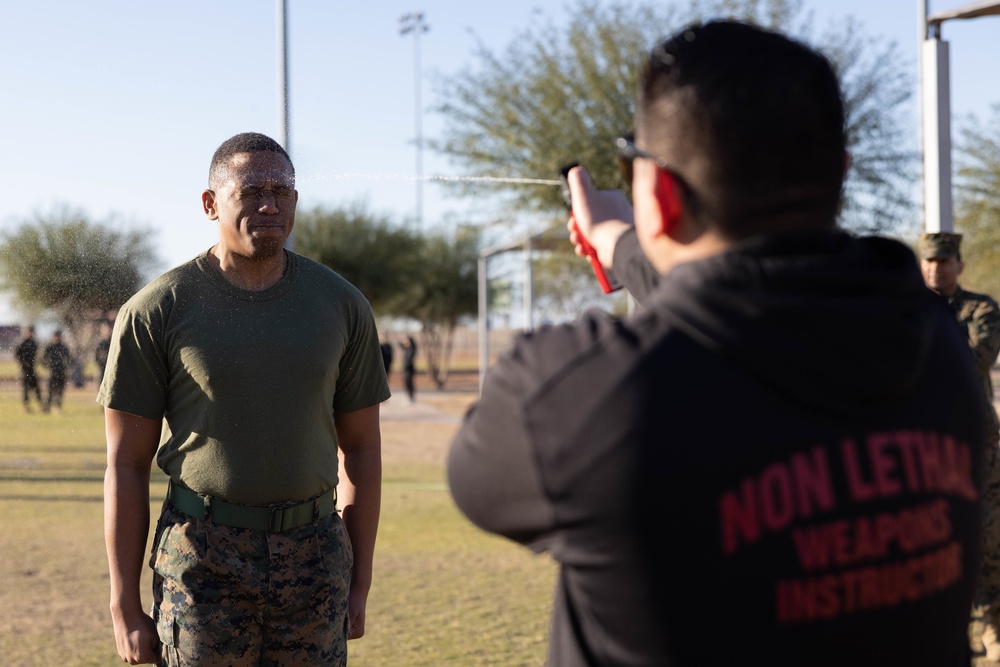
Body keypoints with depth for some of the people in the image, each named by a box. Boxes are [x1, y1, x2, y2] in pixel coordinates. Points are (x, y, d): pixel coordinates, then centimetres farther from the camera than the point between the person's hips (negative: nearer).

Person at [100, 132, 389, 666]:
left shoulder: (341, 305, 3)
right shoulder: (155, 312, -5)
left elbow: (360, 447, 10)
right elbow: (126, 464, -3)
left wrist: (360, 581, 7)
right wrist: (125, 609, -5)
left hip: (313, 555, 3)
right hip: (204, 556, -2)